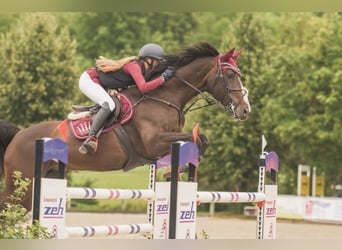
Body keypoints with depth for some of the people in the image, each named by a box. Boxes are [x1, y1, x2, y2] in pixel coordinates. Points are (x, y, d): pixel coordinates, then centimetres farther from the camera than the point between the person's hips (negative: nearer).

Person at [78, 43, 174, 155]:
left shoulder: (142, 70, 7)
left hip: (96, 84, 10)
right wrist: (163, 78, -29)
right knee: (109, 105, -29)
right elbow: (143, 87, -33)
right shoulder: (134, 66, -21)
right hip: (88, 80, -10)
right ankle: (90, 138, -31)